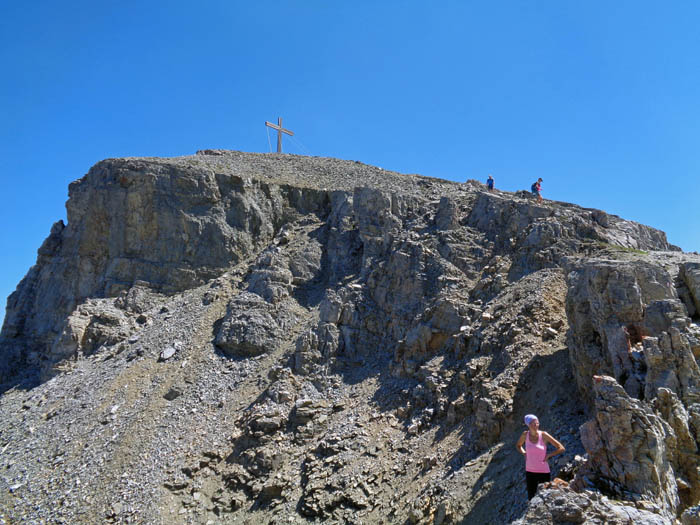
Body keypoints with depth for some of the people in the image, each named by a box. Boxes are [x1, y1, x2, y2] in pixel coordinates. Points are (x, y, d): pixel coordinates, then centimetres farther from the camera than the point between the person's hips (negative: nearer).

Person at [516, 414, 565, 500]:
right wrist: (524, 453, 2)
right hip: (530, 471, 2)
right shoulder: (525, 434, -2)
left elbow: (561, 448, -7)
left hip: (543, 472, -2)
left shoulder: (543, 435, -10)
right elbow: (518, 445, 18)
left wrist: (548, 455, -9)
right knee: (531, 498, 7)